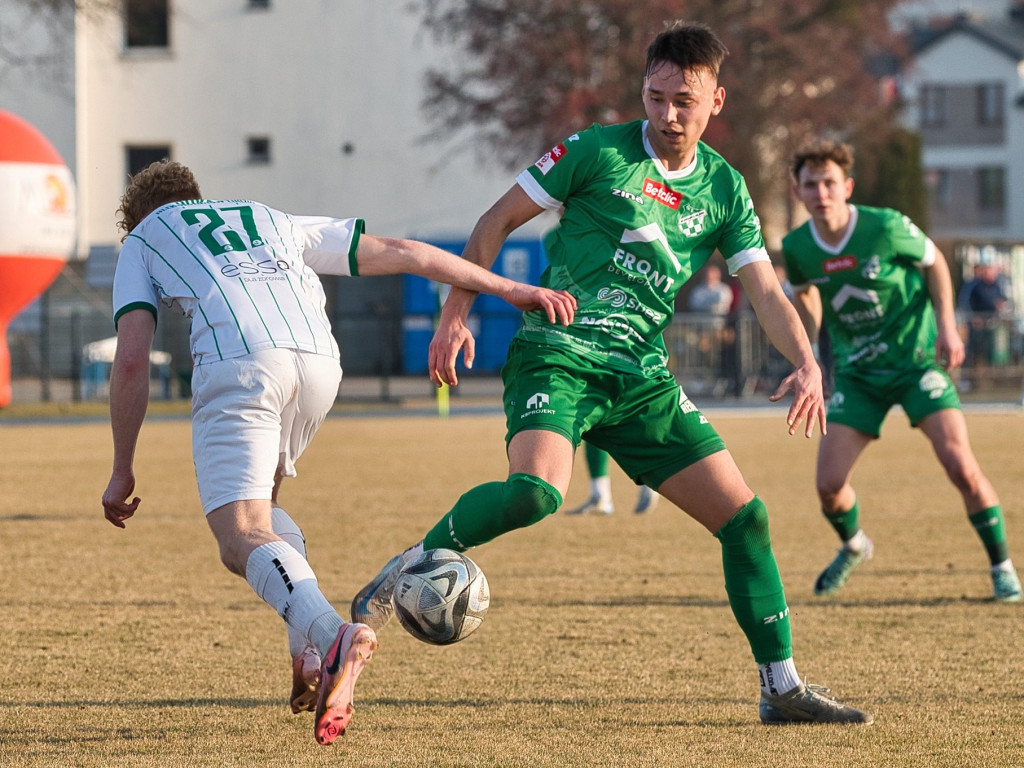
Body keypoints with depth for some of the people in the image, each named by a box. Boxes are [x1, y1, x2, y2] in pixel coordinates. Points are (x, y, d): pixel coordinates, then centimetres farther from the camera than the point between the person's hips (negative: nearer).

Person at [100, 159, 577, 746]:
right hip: (320, 361, 5)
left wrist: (123, 472, 18)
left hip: (238, 363, -5)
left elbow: (132, 360, 13)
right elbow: (402, 253, 31)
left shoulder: (140, 241, 28)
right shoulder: (273, 220, 38)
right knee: (260, 505, 27)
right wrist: (511, 289, 32)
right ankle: (313, 653, 6)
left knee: (242, 539, -13)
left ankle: (332, 636, -42)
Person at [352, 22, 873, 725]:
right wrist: (457, 312, -6)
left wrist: (806, 364, -13)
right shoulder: (598, 151, -3)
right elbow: (499, 220, 3)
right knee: (536, 492, -34)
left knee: (744, 515, 0)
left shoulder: (724, 189, 10)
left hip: (642, 377, 5)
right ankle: (412, 566, -11)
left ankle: (782, 687, 9)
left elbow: (766, 290, 6)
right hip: (558, 356, -5)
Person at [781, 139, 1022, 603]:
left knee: (960, 465, -18)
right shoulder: (797, 249, -7)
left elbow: (934, 262, 1)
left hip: (917, 360, -3)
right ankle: (853, 547, 31)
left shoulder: (885, 227, -18)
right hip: (857, 372, 3)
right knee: (828, 483, -5)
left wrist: (947, 327, -6)